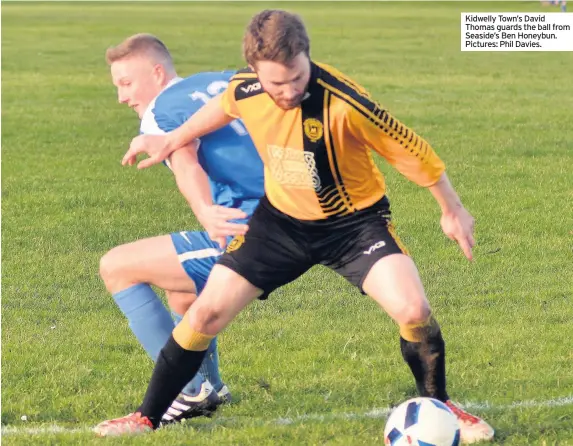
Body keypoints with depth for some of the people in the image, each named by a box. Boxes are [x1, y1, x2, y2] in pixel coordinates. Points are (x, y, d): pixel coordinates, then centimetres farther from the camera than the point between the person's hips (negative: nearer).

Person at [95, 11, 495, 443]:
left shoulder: (343, 102, -33)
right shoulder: (244, 91, -18)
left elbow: (408, 148, -18)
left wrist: (452, 209, -6)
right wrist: (172, 140, 19)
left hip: (354, 219, -4)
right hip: (281, 219, 4)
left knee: (413, 310, -24)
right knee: (208, 311, -1)